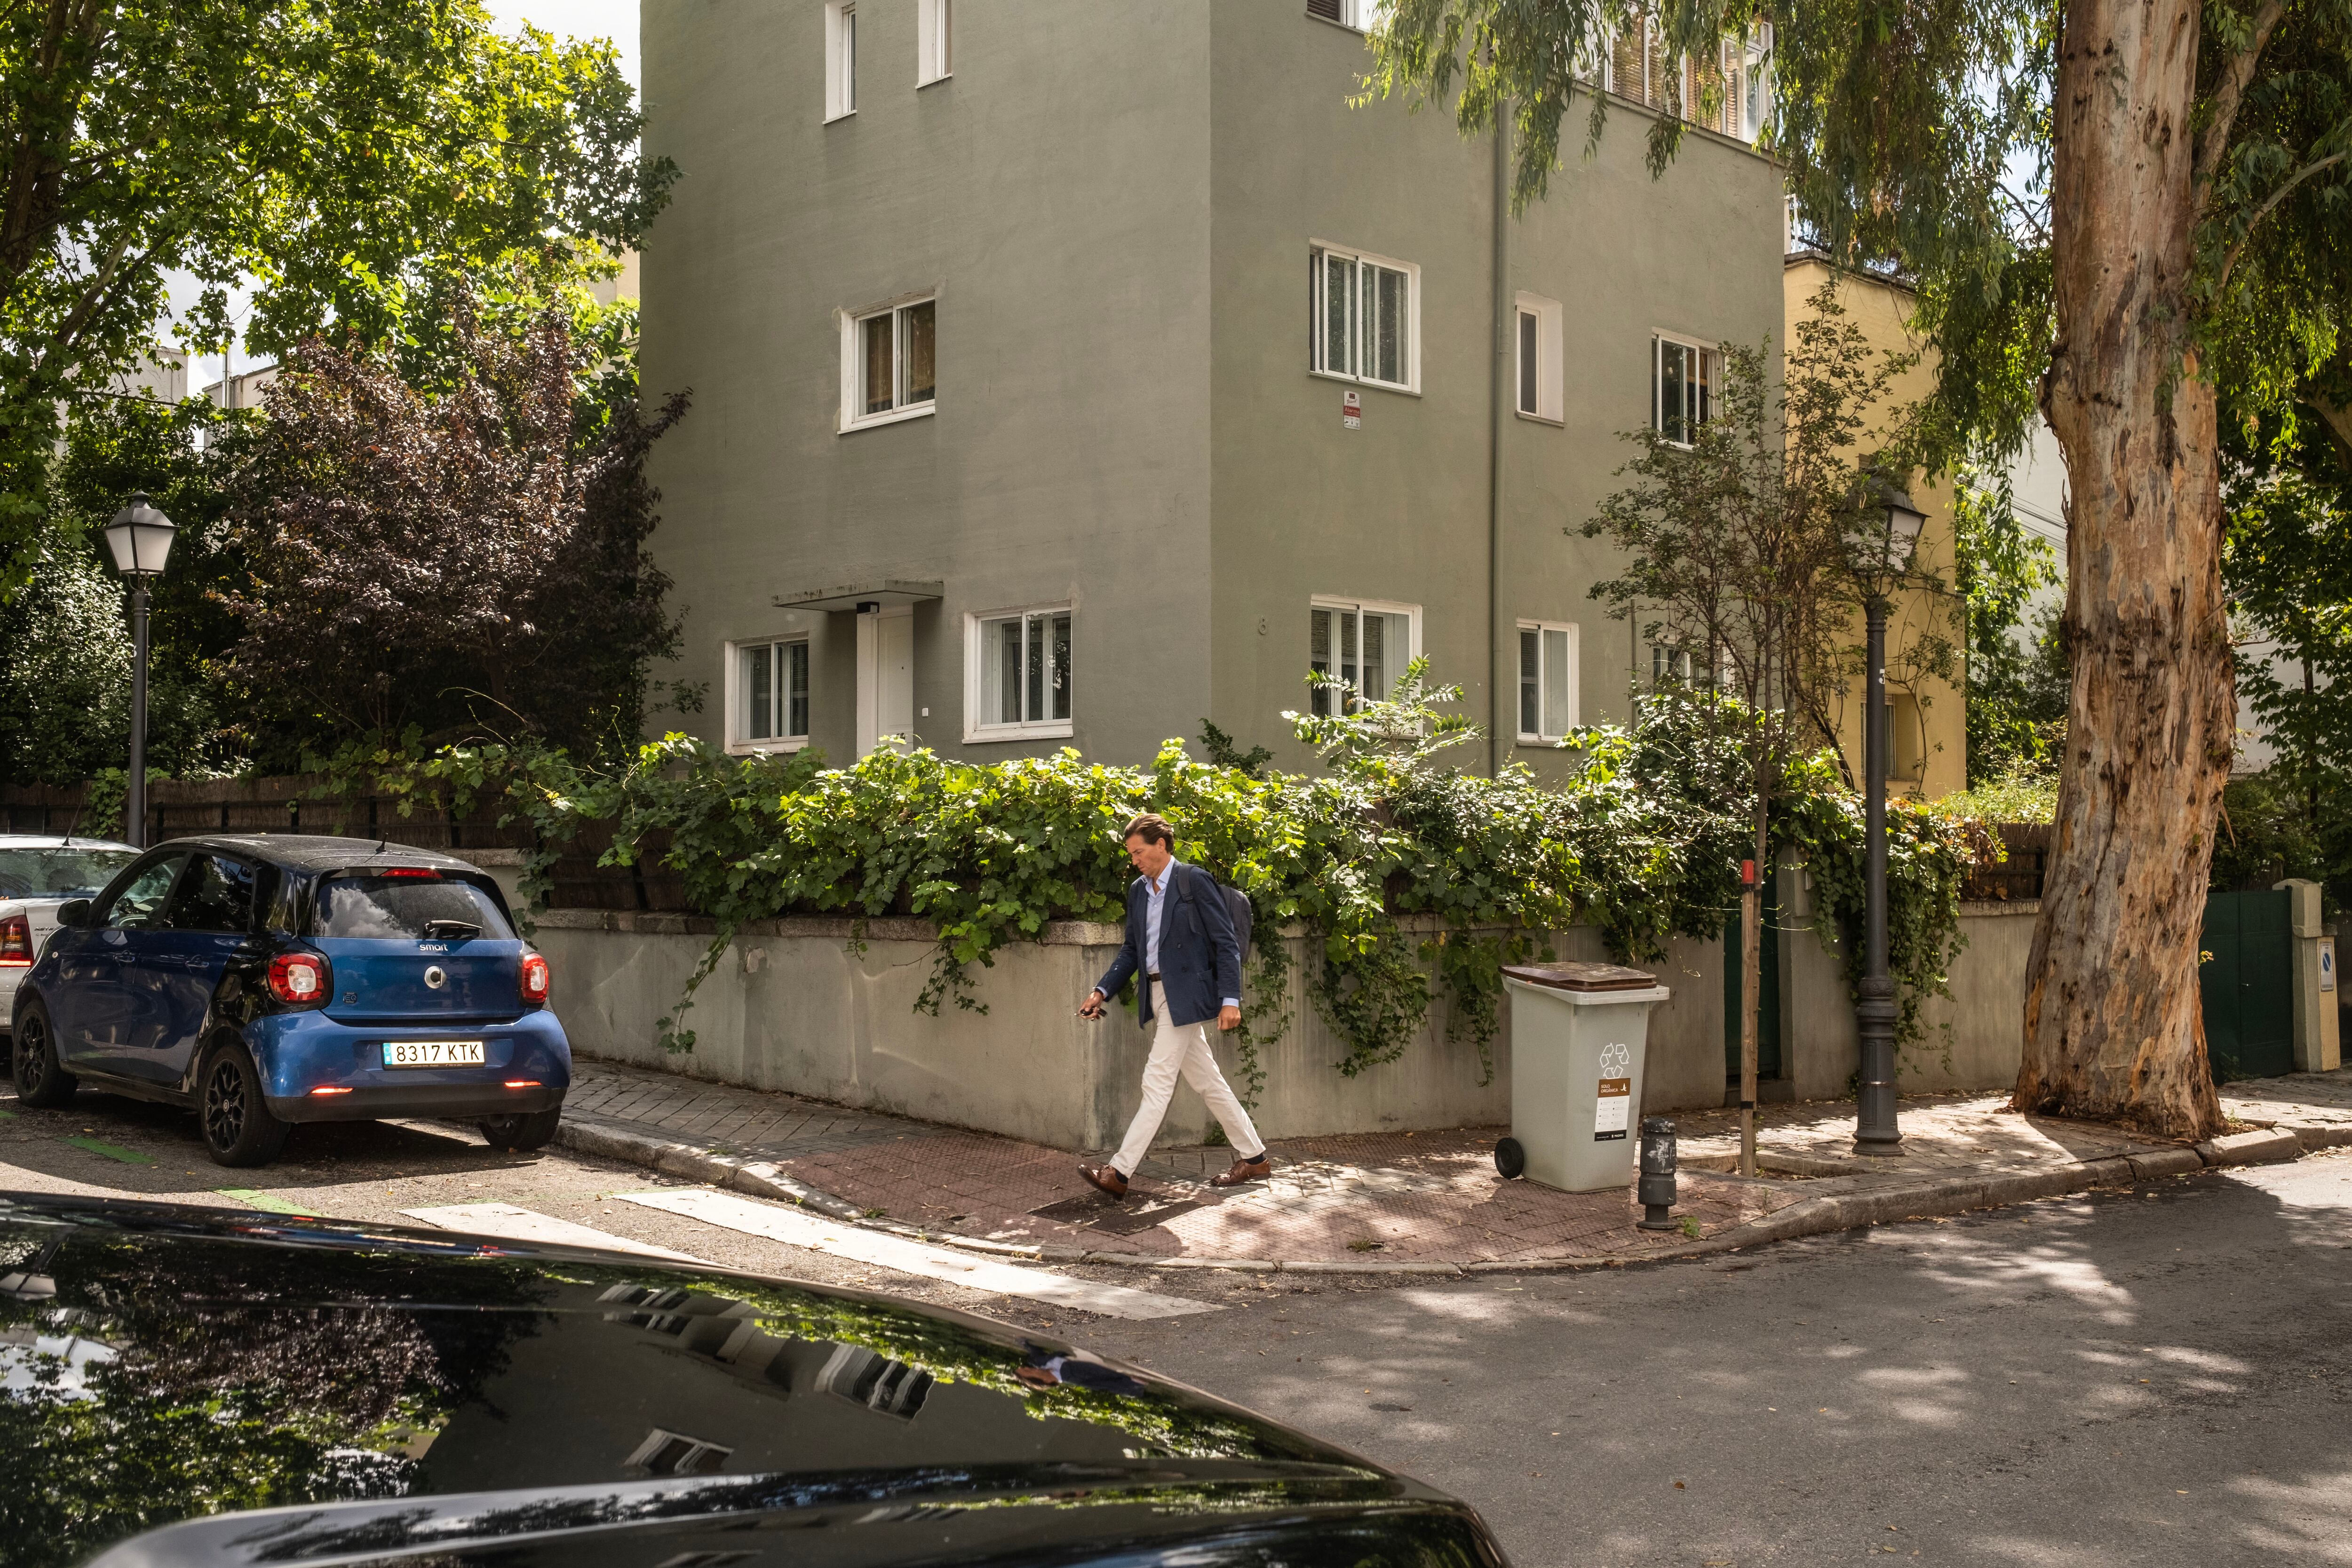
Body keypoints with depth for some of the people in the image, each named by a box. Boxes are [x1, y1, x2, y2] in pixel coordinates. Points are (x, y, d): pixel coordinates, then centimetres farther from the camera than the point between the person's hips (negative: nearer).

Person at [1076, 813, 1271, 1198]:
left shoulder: (1194, 881, -9)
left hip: (1185, 995, -8)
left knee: (1157, 1083, -8)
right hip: (1157, 994, 8)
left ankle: (1120, 1172, -9)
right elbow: (1132, 949, 19)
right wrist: (1103, 990, 7)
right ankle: (1254, 1158, 21)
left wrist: (1230, 999, -17)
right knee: (1206, 1081, 12)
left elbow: (1226, 943, -10)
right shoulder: (1138, 890, 13)